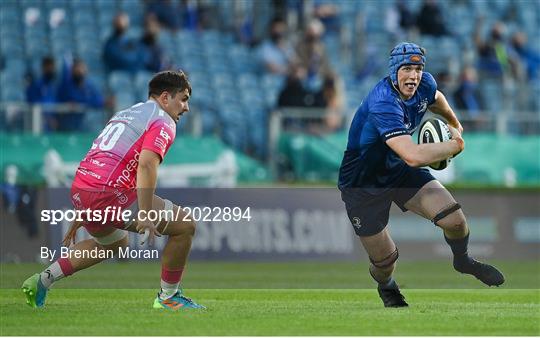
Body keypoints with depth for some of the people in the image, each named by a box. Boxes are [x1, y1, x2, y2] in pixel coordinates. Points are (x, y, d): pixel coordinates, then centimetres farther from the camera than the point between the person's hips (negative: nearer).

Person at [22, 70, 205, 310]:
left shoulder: (125, 114, 27)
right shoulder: (163, 122, -1)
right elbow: (146, 164, -19)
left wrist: (81, 216, 35)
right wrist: (145, 215, -25)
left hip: (79, 191, 9)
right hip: (111, 194, -9)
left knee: (116, 243, 36)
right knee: (185, 225, 2)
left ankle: (43, 280, 28)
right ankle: (168, 297, 10)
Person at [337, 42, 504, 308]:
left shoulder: (424, 85, -10)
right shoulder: (384, 104, -36)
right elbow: (413, 156, -45)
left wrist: (455, 125, 34)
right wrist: (455, 146, -30)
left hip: (398, 170, 6)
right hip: (362, 185, -6)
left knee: (453, 217, -11)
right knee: (385, 260, 2)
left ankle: (462, 261, 23)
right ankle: (386, 286, 40)